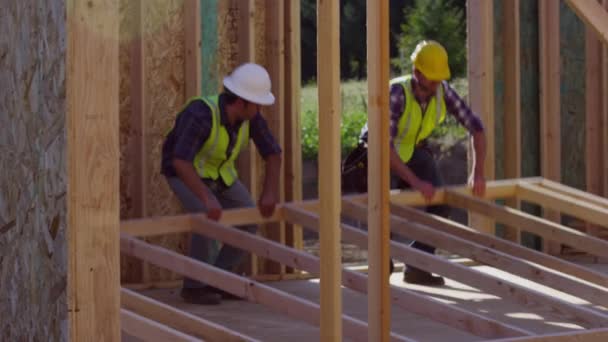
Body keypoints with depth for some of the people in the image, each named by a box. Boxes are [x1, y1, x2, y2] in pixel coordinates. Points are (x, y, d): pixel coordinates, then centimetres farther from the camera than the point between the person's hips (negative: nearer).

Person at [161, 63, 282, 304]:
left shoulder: (250, 115, -19)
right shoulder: (200, 115, -40)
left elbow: (273, 154, -13)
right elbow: (180, 162, -49)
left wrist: (270, 193, -28)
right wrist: (207, 198, -57)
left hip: (216, 170, 7)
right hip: (185, 171, -7)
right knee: (208, 218, -30)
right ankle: (195, 285, -14)